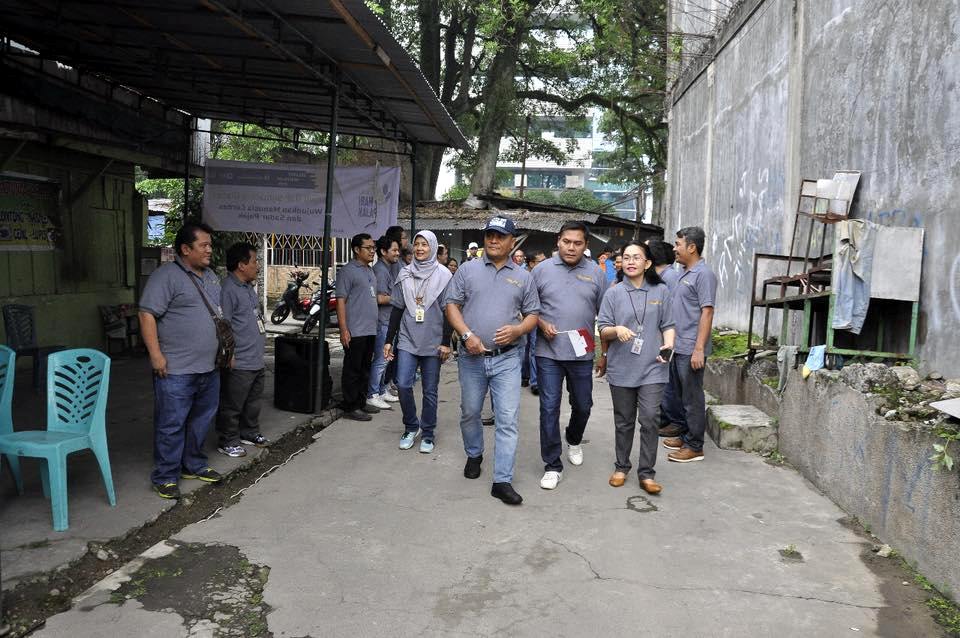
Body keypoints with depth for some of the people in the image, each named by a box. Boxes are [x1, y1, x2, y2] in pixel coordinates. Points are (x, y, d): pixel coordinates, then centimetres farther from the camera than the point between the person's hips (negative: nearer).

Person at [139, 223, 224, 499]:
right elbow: (147, 314, -16)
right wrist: (155, 354, -20)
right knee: (172, 425, -1)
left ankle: (194, 465, 32)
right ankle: (165, 477, 11)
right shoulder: (166, 275, -11)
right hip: (176, 370, -8)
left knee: (202, 420, 17)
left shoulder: (211, 277, 15)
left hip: (209, 368, 8)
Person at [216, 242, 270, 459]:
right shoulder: (227, 289, -19)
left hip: (256, 359, 10)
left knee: (253, 401, 21)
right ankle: (228, 442, 14)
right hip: (238, 363, -10)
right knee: (232, 405, 3)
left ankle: (249, 433, 35)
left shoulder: (248, 287, 14)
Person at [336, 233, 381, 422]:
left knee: (365, 369, 16)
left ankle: (361, 402, 26)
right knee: (353, 370, -2)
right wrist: (343, 329, -21)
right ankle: (350, 407, 5)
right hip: (355, 331, -9)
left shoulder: (370, 271, 17)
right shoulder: (348, 271, -11)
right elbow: (341, 300, -15)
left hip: (370, 330, 9)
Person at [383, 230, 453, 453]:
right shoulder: (405, 274, 8)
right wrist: (389, 340, 6)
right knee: (403, 384, -8)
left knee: (429, 391, 4)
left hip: (433, 342, -2)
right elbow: (397, 309, 9)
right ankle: (411, 427, 14)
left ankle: (428, 434, 18)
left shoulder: (443, 275, 0)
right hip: (407, 339, 2)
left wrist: (446, 342, -7)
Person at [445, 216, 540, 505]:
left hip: (507, 358, 0)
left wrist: (518, 330, -12)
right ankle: (474, 455, 41)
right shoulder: (468, 270, 4)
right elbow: (452, 305, 2)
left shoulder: (523, 277, 7)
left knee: (508, 419, -6)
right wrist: (466, 335, -13)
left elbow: (533, 314, 9)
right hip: (472, 356, 1)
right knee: (470, 413, 15)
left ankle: (502, 480, 0)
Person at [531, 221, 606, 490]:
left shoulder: (596, 273, 3)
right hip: (549, 353, -1)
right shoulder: (542, 269, 1)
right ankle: (552, 466, 12)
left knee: (583, 405, 15)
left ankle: (573, 440, 47)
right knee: (549, 409, 0)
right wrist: (541, 324, -11)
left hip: (582, 354, 2)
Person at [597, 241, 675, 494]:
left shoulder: (661, 291, 4)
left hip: (652, 368, -1)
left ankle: (646, 473, 5)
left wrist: (668, 344, -12)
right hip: (622, 368, 1)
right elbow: (602, 331, 0)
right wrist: (617, 330, -21)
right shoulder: (614, 293, 2)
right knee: (624, 422, 12)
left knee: (649, 420, -6)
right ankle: (621, 467, 27)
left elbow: (668, 325, 7)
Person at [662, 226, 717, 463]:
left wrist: (699, 349, -23)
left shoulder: (703, 274, -14)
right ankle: (686, 436, 30)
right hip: (678, 347, 9)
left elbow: (707, 312, -19)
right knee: (682, 396, 17)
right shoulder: (685, 273, 14)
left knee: (692, 399, 0)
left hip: (691, 350, -9)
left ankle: (695, 446, 9)